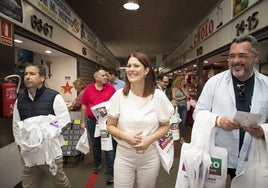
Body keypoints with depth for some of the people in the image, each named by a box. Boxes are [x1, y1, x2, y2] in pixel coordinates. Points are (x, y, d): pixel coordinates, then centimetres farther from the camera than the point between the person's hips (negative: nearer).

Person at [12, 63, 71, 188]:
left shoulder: (54, 97, -12)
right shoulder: (20, 99, 5)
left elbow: (65, 120, -13)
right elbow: (16, 125, 11)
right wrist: (20, 144, 5)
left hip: (50, 149, -4)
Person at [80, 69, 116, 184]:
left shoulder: (111, 88, -4)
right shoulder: (88, 89, -1)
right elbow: (84, 106, 4)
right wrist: (83, 122, 5)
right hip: (92, 121, 2)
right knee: (95, 144, 19)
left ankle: (110, 173, 8)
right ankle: (97, 164, 41)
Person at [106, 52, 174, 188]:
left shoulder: (158, 96, -9)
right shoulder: (119, 95, -8)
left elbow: (165, 126, 1)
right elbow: (110, 126, 0)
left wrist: (150, 139, -15)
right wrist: (125, 136, -18)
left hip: (150, 156, 1)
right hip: (124, 155, 0)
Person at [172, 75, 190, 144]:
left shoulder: (185, 88, 9)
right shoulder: (174, 89, 0)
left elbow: (188, 96, -2)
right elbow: (174, 98, -8)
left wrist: (183, 89, -4)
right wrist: (183, 97, -3)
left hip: (184, 107, 3)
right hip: (177, 107, -3)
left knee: (183, 123, 2)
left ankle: (182, 137, 13)